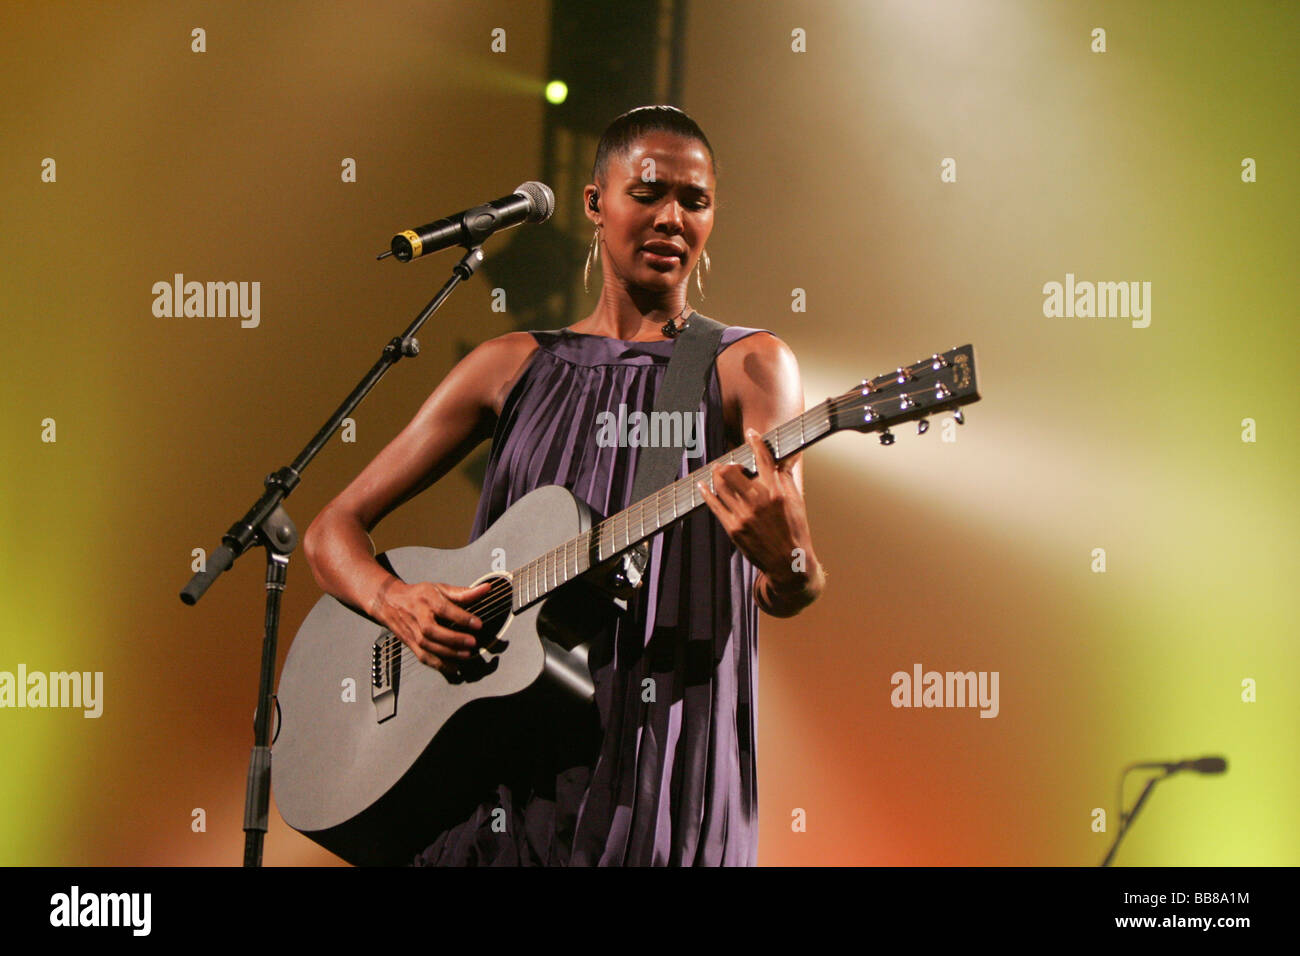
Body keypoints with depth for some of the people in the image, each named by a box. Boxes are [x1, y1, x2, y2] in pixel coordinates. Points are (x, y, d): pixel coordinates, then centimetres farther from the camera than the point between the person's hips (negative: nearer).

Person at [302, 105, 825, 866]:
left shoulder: (745, 366, 3)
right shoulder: (514, 367, 12)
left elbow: (784, 596, -10)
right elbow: (333, 530, 11)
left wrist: (786, 561, -32)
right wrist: (396, 602, -9)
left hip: (663, 750, -2)